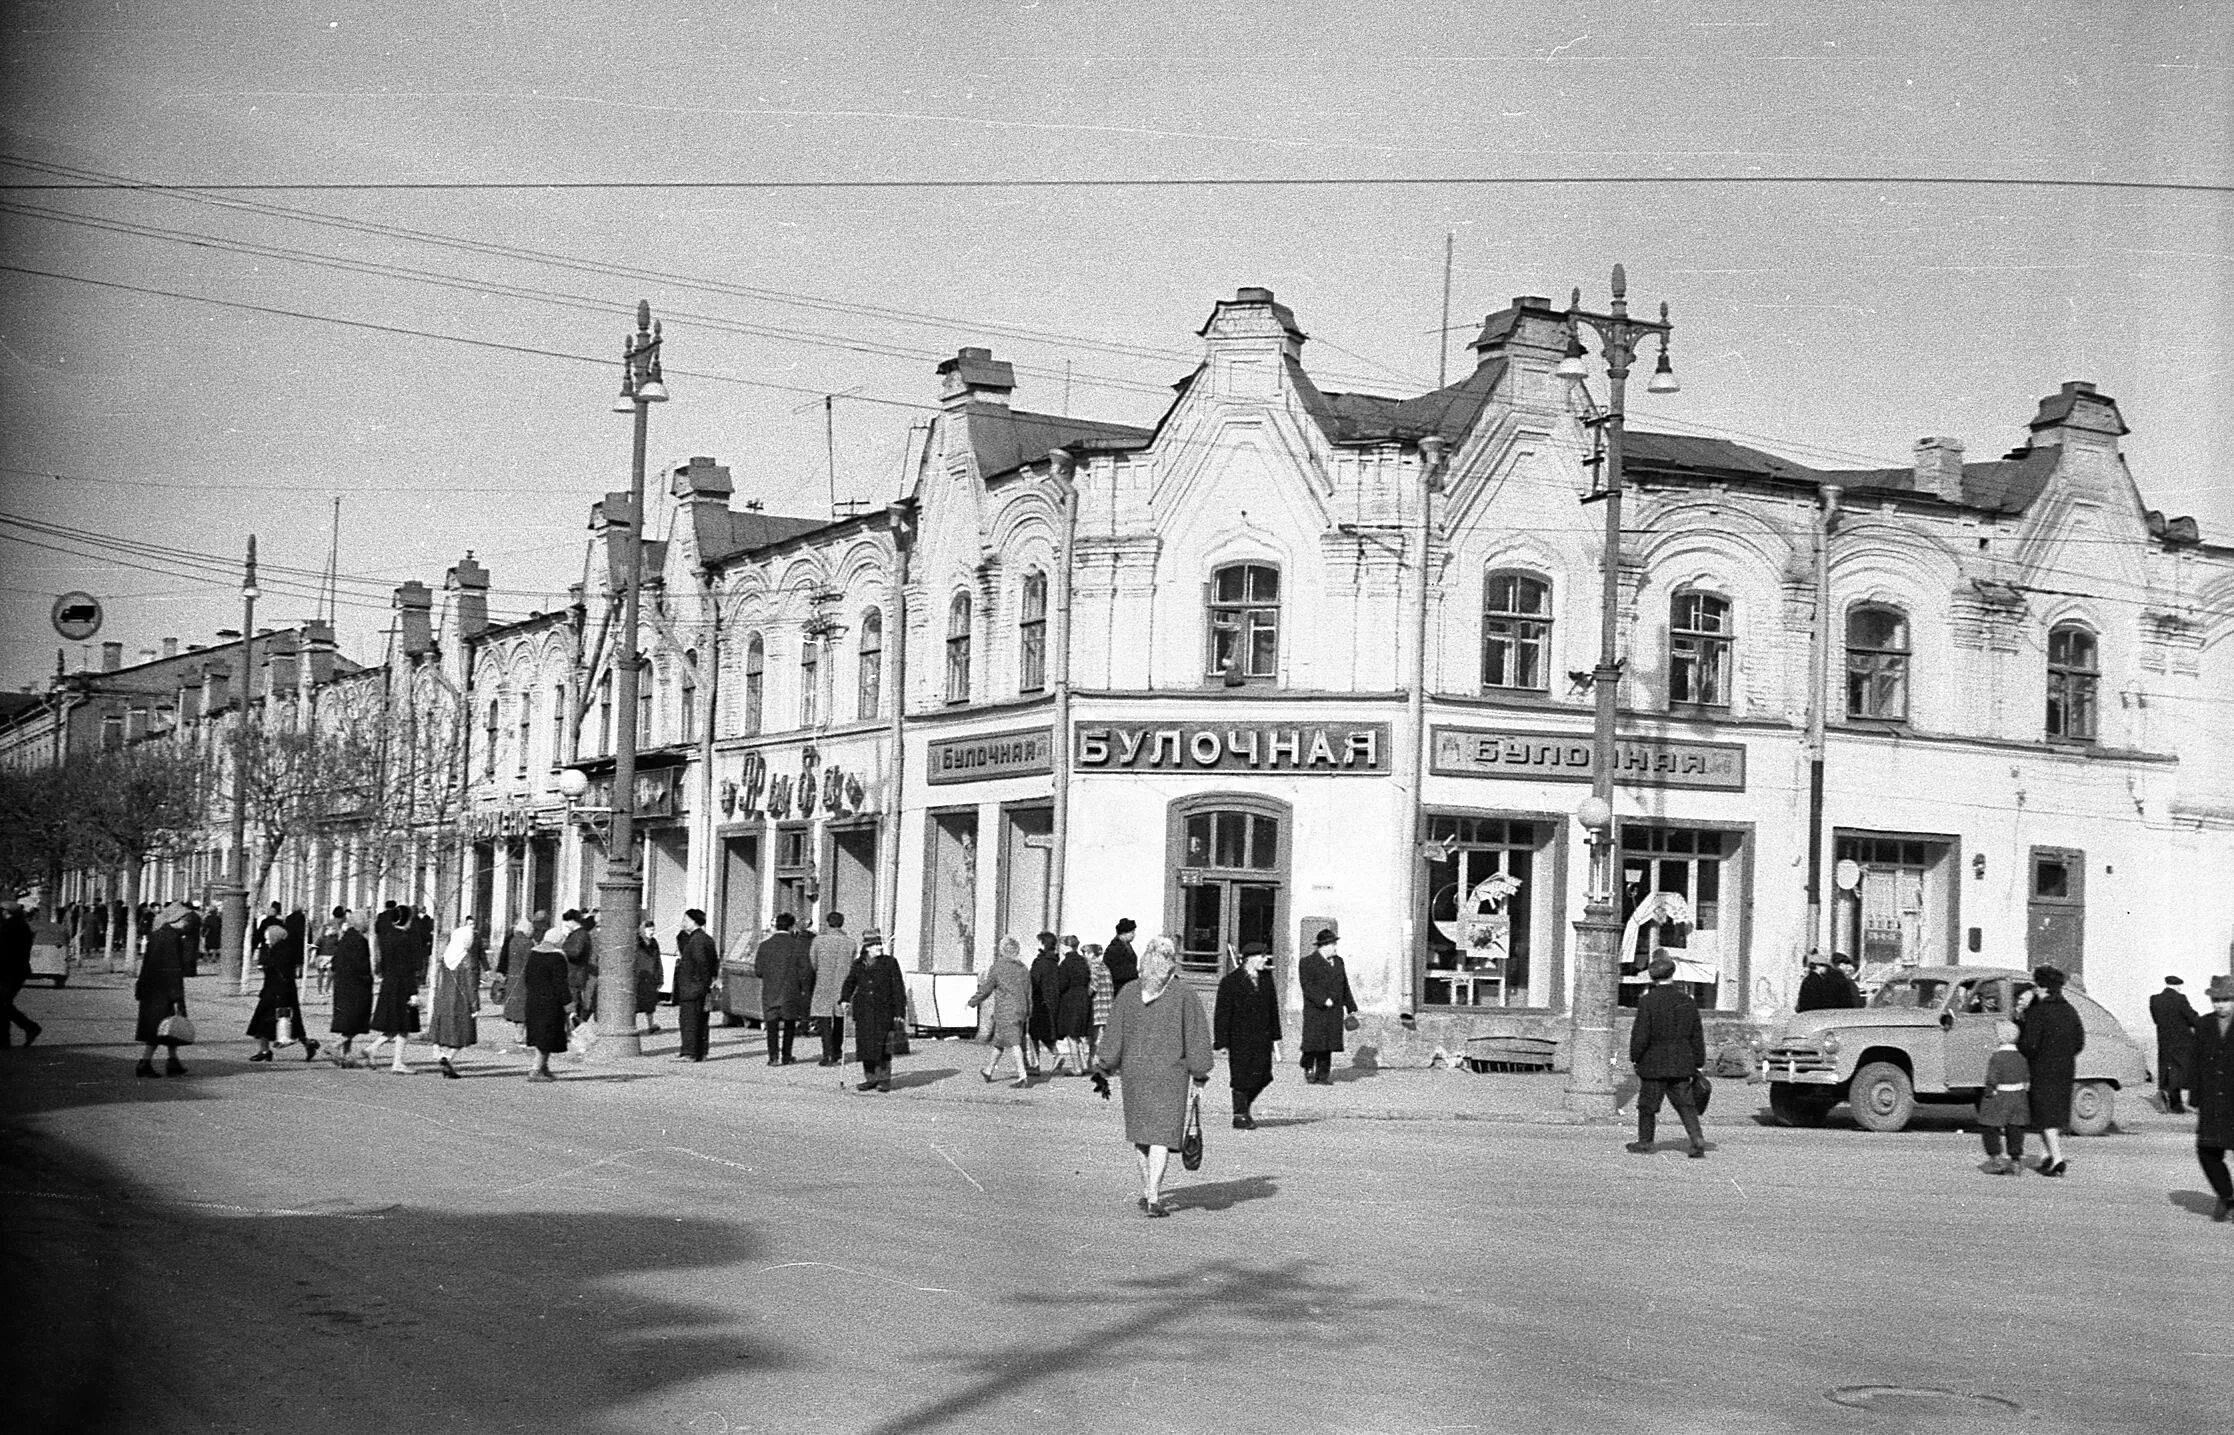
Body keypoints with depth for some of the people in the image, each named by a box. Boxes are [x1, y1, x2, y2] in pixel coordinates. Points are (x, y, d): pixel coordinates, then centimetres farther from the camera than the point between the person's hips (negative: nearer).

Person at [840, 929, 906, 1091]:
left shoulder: (889, 963, 0)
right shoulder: (857, 964, 9)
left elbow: (898, 988, 1)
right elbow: (849, 983, 18)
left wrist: (899, 1011, -3)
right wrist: (845, 1000, 0)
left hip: (883, 1011, -3)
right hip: (863, 1011, 3)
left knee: (882, 1045, -6)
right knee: (865, 1045, 3)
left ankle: (884, 1079, 4)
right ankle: (870, 1078, 13)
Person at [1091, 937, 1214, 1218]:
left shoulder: (1128, 992, 0)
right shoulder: (1185, 995, -7)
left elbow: (1113, 1034, 1)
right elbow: (1196, 1037, -3)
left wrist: (1103, 1070, 7)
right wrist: (1199, 1074, 5)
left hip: (1134, 1071, 3)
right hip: (1171, 1073, -3)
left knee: (1140, 1131, 17)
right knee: (1162, 1134, -2)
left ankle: (1147, 1191, 24)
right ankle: (1153, 1197, -12)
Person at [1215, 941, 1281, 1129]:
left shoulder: (1266, 979, 10)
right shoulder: (1231, 981, -8)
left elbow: (1273, 1009, 15)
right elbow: (1222, 1013, -8)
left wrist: (1275, 1039, 13)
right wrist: (1222, 1043, -12)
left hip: (1262, 1039, 5)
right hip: (1240, 1040, -5)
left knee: (1262, 1076, 4)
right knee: (1241, 1078, 0)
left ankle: (1243, 1107, 26)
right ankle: (1240, 1115, 15)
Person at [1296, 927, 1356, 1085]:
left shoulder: (1338, 961, 17)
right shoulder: (1307, 962, -4)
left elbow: (1344, 986, 20)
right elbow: (1307, 986, -13)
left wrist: (1350, 1007, 17)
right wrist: (1323, 1000, -22)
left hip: (1335, 1012, 5)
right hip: (1315, 1010, -5)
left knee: (1328, 1044, 3)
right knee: (1313, 1041, -7)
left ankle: (1323, 1074, 6)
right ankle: (1309, 1069, 11)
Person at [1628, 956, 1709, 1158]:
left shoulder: (1647, 1001, -12)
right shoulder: (1687, 1001, 4)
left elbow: (1640, 1035, -13)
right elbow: (1697, 1036, 9)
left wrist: (1634, 1058, -1)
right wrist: (1698, 1063, 15)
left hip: (1654, 1064, -4)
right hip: (1681, 1064, 4)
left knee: (1648, 1104, 9)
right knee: (1685, 1104, 6)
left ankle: (1645, 1143, 18)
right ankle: (1697, 1140, -8)